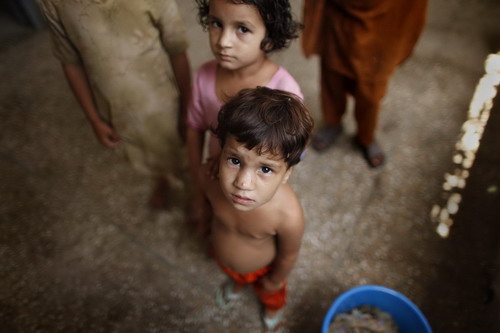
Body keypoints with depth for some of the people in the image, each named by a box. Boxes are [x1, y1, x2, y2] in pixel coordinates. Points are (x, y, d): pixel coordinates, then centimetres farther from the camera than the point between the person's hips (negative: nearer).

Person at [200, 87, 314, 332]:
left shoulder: (288, 214, -46)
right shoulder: (209, 175, -37)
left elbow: (288, 255, -22)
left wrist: (275, 280, -3)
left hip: (262, 268, -2)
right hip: (221, 256, 2)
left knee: (270, 293, 35)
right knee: (237, 275, 39)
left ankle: (273, 308, 70)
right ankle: (237, 283, 75)